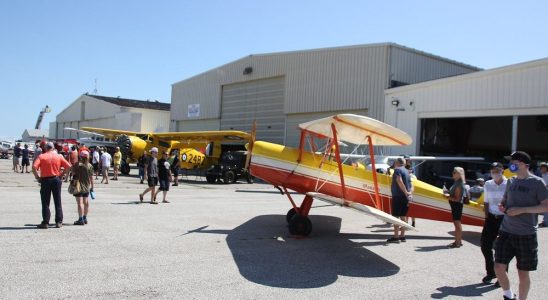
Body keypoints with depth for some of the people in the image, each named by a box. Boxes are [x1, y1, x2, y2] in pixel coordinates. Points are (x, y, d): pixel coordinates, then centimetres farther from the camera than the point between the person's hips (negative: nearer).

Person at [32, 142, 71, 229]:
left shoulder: (41, 156, -3)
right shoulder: (58, 156, 3)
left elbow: (34, 167, -16)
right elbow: (68, 166, -4)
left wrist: (37, 177, -5)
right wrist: (62, 174, 4)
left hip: (45, 180, -2)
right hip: (56, 179, 2)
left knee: (45, 203, 5)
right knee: (58, 202, 9)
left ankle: (45, 222, 5)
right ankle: (59, 222, 10)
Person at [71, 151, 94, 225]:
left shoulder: (77, 165, -13)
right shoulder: (90, 166, 0)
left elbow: (73, 173, -10)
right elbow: (91, 177, 4)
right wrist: (92, 186, 10)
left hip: (79, 186, -5)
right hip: (87, 187, 5)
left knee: (80, 202, -5)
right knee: (86, 202, 14)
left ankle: (81, 219, -6)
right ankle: (85, 218, 24)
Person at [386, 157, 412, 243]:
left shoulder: (397, 170, -8)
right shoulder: (406, 171, 18)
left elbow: (400, 182, -22)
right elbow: (409, 185, 14)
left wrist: (406, 193, -22)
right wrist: (409, 193, 9)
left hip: (398, 196, -8)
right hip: (405, 197, 8)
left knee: (396, 217, -6)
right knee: (403, 216, 12)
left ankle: (396, 237, -8)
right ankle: (402, 236, 16)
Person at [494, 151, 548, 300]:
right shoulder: (511, 181, 10)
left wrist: (521, 210, -18)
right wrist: (502, 206, -1)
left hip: (526, 235, -4)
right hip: (506, 232, 4)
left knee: (523, 273, 6)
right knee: (499, 267, 0)